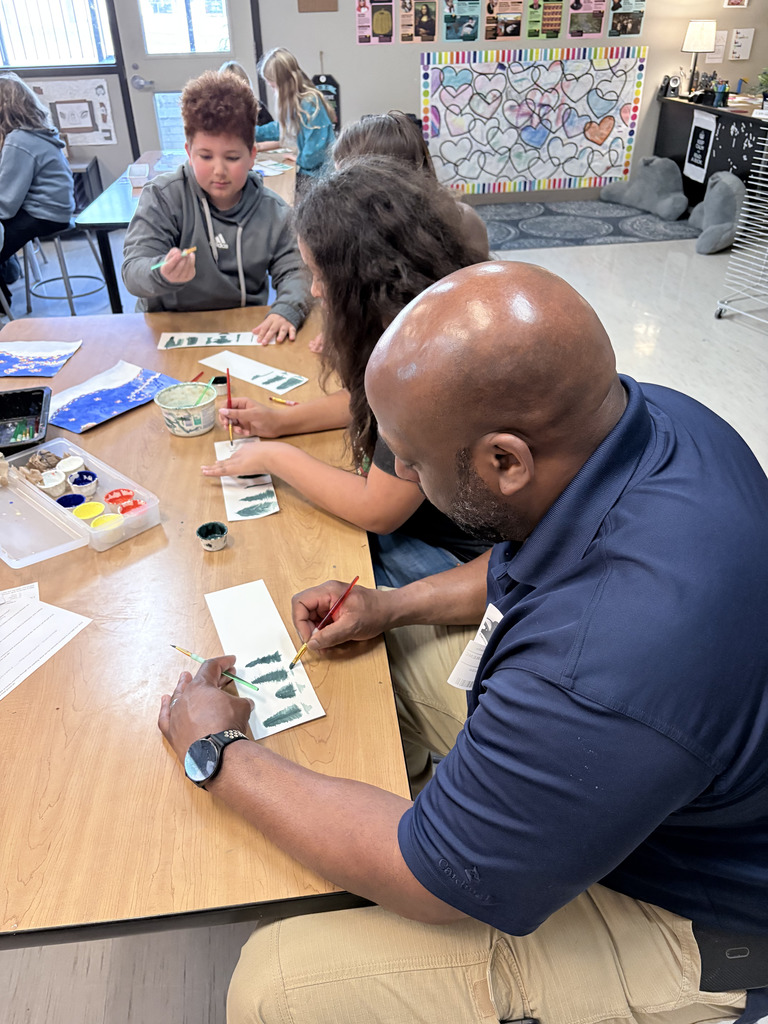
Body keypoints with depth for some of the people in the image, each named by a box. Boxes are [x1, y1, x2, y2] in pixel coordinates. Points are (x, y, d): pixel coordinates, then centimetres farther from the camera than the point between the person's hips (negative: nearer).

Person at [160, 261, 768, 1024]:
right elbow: (544, 564, 7)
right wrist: (394, 606, 1)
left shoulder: (606, 686, -44)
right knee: (364, 665, 10)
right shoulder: (647, 416, -16)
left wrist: (221, 757, -14)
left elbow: (430, 881, -25)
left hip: (671, 915, -7)